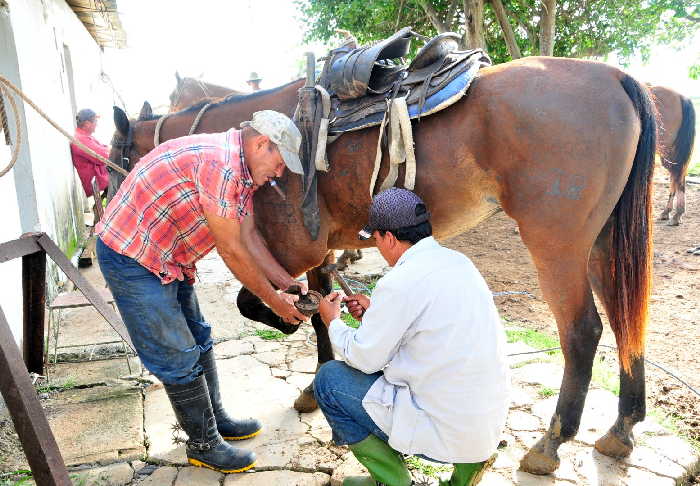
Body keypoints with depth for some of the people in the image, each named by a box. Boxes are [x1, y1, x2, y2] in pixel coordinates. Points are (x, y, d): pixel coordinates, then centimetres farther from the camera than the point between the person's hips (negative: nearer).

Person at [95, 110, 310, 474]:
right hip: (130, 256, -10)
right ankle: (204, 446, 18)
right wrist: (274, 301, -11)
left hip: (165, 259, 10)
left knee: (198, 340, 18)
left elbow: (249, 236, 8)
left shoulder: (242, 169, 5)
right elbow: (232, 251, -22)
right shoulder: (220, 162, -27)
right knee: (179, 359, -1)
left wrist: (288, 283, 4)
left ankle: (216, 420, 35)